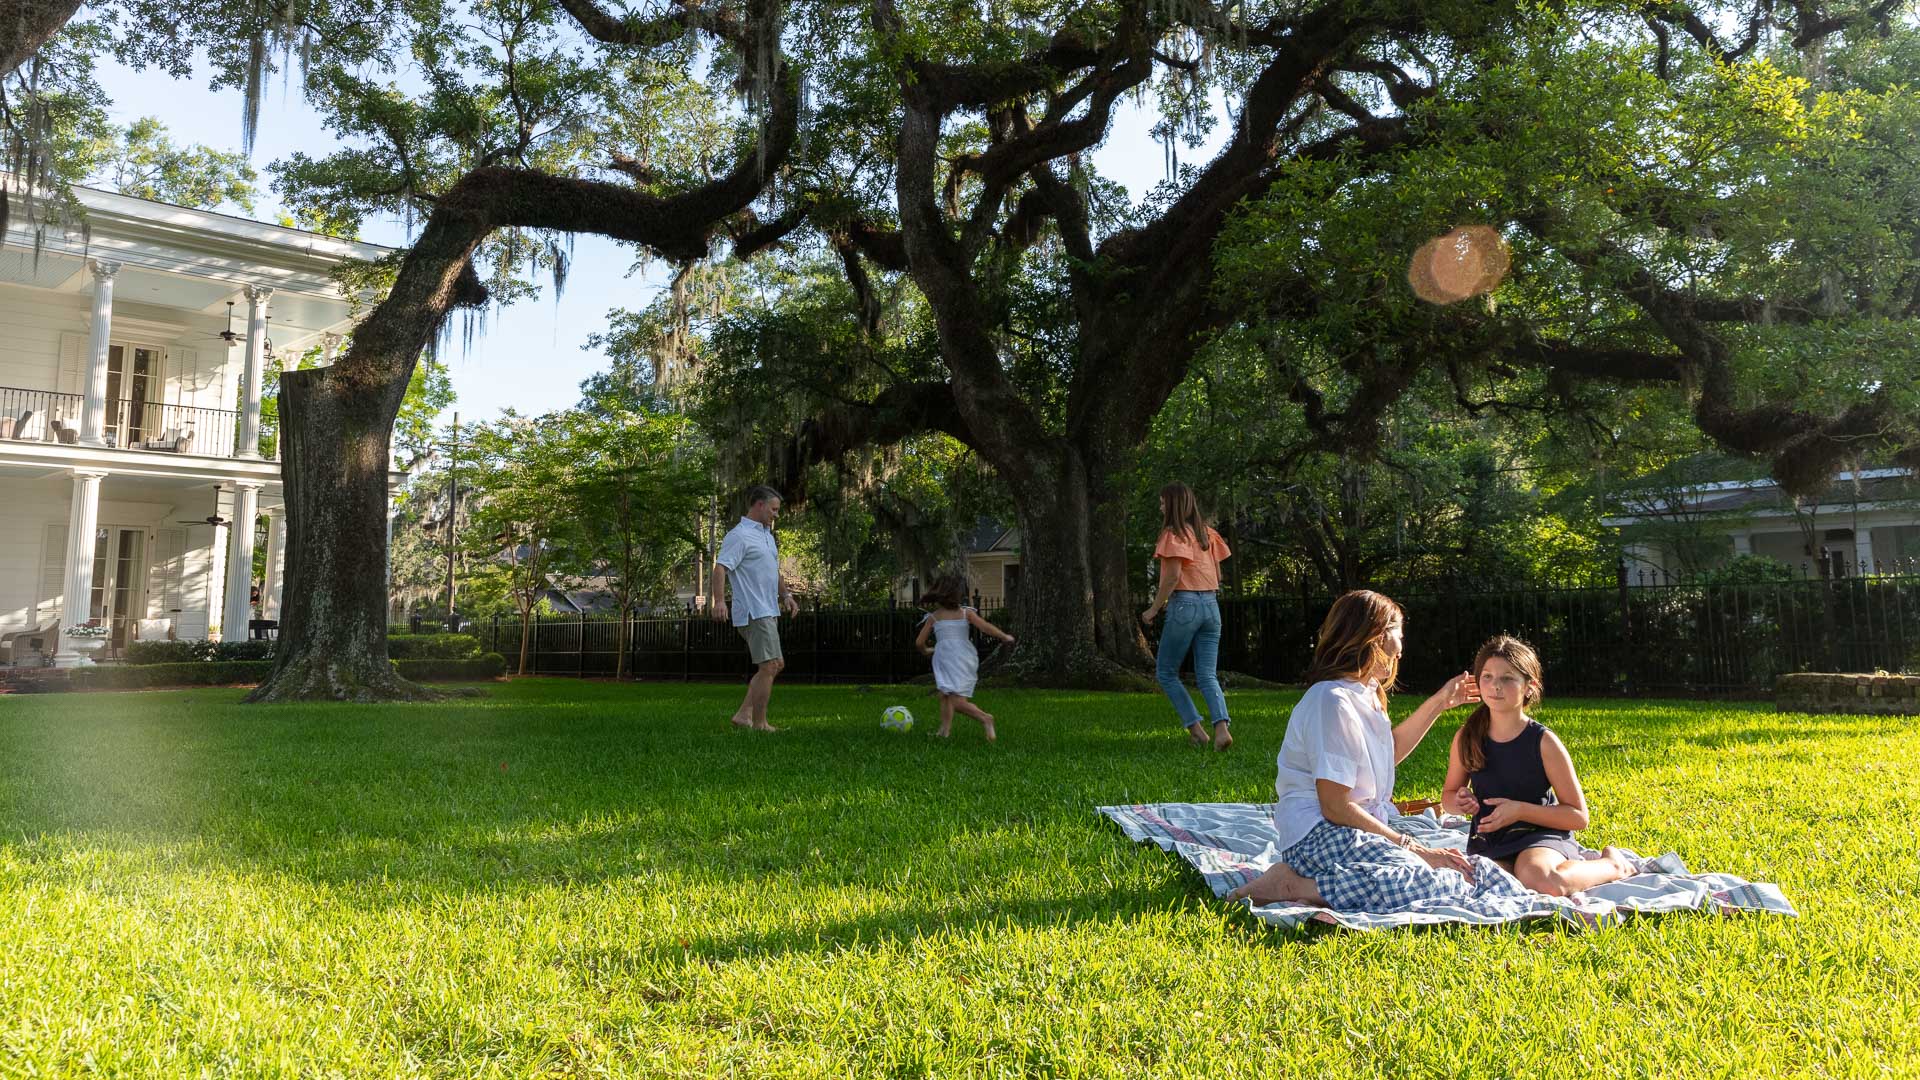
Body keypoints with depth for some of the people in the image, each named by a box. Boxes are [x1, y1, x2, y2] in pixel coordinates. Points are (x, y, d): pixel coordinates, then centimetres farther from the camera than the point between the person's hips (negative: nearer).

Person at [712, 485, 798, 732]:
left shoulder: (767, 535, 19)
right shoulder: (739, 535, -12)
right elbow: (721, 567, -22)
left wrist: (786, 595, 21)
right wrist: (719, 601, -34)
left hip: (768, 611, 10)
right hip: (754, 613, -10)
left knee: (776, 665, 13)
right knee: (769, 667, -9)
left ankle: (744, 714, 14)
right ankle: (759, 725, -1)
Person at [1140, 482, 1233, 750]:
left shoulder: (1174, 533, -8)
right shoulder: (1207, 533, 14)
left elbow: (1173, 575, -17)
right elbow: (1217, 576, 15)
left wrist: (1154, 609, -10)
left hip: (1184, 605, -7)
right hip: (1211, 605, 7)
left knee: (1166, 672, 7)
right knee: (1208, 676, 4)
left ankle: (1196, 729, 0)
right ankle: (1221, 728, -15)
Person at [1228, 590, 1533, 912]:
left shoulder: (1364, 693, 17)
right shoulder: (1333, 701, -15)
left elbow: (1390, 752, 38)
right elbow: (1335, 808, -19)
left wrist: (1437, 704, 36)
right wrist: (1413, 848, -16)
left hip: (1366, 832, 10)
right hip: (1320, 835, -10)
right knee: (1427, 883, -34)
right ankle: (1298, 886, -22)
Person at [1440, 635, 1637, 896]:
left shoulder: (1543, 742, -10)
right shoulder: (1466, 738, -1)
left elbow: (1578, 816, -6)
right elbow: (1448, 795, 14)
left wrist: (1520, 810, -20)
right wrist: (1459, 802, -11)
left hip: (1540, 834, -3)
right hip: (1488, 841, 3)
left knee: (1537, 879, -36)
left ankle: (1612, 865, -2)